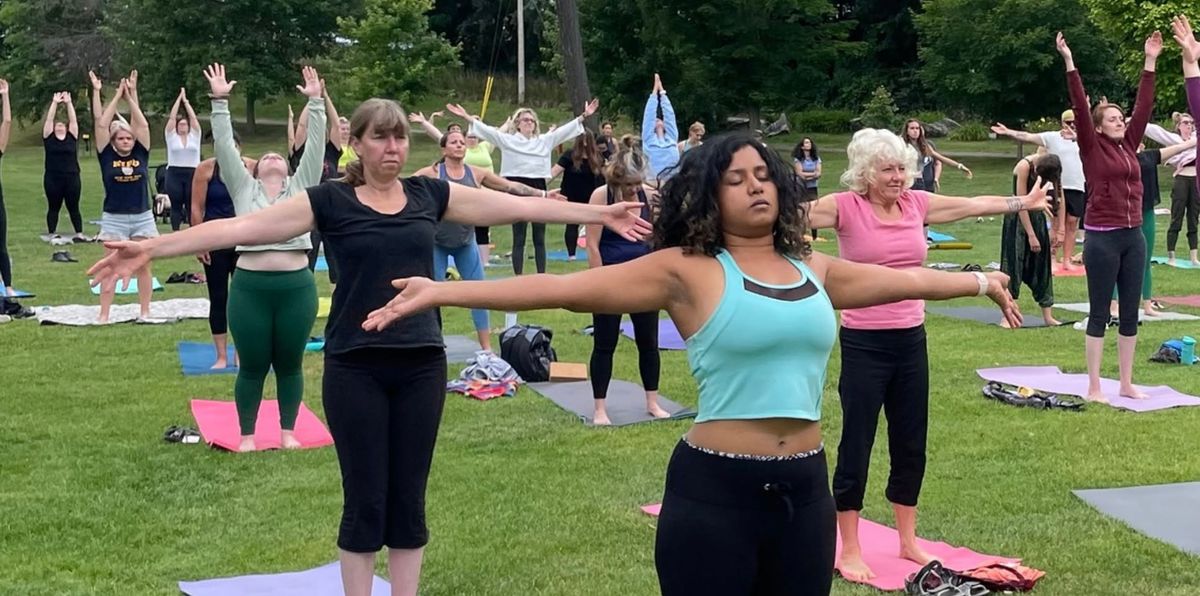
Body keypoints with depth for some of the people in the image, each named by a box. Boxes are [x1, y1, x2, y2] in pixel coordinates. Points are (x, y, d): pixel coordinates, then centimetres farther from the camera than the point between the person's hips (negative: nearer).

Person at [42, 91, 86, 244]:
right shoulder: (49, 138, 3)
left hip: (72, 177, 1)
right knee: (53, 207, 6)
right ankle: (52, 234, 11)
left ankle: (79, 234, 9)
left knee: (73, 207, 6)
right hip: (52, 178, -1)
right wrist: (55, 103, -6)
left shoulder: (72, 137, 6)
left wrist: (68, 103, -4)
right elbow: (49, 119, -1)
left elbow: (73, 119, 2)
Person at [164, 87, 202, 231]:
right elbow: (172, 117, 0)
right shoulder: (171, 136, 6)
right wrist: (179, 98, 2)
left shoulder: (194, 135, 8)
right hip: (174, 173, 0)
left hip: (192, 173, 0)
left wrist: (185, 101, 6)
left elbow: (193, 117, 2)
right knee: (176, 206, 3)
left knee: (192, 205, 2)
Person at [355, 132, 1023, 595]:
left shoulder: (813, 270, 11)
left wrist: (981, 280, 41)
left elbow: (901, 278, 28)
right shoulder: (687, 270, -7)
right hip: (715, 490, -5)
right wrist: (443, 292, -21)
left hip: (804, 487, 5)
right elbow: (567, 287, -14)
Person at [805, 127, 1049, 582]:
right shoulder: (846, 206, -9)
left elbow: (973, 205, 19)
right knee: (856, 445, 1)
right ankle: (850, 550, 13)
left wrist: (1023, 203, 31)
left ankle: (908, 541, 29)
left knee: (911, 445, 13)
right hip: (864, 343, -5)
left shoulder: (917, 203, 5)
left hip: (911, 340, 6)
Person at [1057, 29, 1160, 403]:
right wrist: (1069, 61, -15)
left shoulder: (1129, 147, 11)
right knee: (1099, 314, -1)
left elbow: (1144, 106, 14)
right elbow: (1080, 107, -10)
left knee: (1130, 314, 9)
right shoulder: (1092, 148, -3)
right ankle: (1094, 387, 4)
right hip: (1102, 238, -6)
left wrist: (1150, 62, 13)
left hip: (1133, 238, 6)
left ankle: (1127, 383, 18)